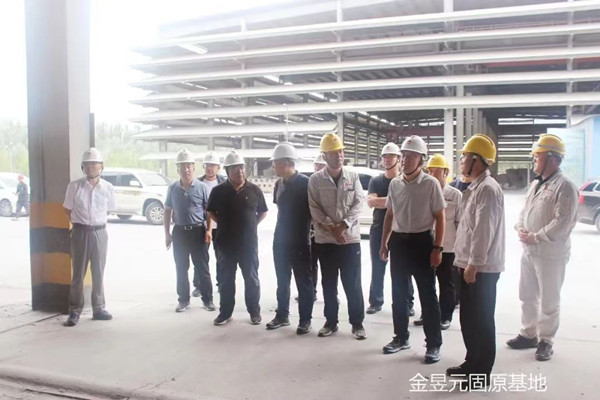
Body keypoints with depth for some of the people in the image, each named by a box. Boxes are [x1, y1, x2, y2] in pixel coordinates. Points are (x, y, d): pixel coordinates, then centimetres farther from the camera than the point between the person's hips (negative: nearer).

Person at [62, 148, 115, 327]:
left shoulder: (108, 188, -1)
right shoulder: (74, 186, -5)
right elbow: (68, 209, 6)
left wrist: (95, 220, 10)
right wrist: (81, 222, 6)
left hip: (99, 232, 2)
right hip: (80, 232, -2)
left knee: (98, 272, 10)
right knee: (78, 273, 3)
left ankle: (98, 308, 20)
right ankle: (74, 311, 11)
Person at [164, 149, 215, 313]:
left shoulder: (202, 187, -4)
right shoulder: (172, 188, 4)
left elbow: (209, 211, -1)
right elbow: (167, 211, 10)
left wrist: (209, 230, -11)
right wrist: (167, 233, 5)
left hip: (198, 231, -2)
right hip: (179, 232, 3)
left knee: (202, 268, 4)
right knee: (181, 269, 9)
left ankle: (207, 299, 14)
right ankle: (183, 300, 20)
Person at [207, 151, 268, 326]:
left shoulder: (254, 190, -1)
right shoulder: (218, 191, -1)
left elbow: (263, 212, 10)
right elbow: (211, 212, 11)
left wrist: (250, 225, 2)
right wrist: (225, 225, 2)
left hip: (249, 243, 0)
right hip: (225, 243, 1)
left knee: (251, 278, 8)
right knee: (225, 279, 9)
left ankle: (254, 311, 21)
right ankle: (225, 312, 22)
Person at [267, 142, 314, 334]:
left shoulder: (305, 183, -13)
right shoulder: (279, 184, 7)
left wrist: (313, 234, -8)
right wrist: (281, 231, 16)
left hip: (300, 242, -6)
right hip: (280, 240, 6)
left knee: (304, 282, 4)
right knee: (282, 281, 14)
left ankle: (305, 320, 14)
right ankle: (282, 315, 26)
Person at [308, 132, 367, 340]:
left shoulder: (353, 177, 3)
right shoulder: (315, 179, -1)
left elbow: (359, 203, -3)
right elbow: (314, 208, -5)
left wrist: (344, 225, -15)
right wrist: (331, 227, -15)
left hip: (350, 237, 0)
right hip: (325, 239, 0)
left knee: (353, 283, 4)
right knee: (328, 283, 9)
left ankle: (357, 323, 15)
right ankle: (330, 322, 21)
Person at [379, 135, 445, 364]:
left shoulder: (431, 184, -9)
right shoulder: (394, 184, 5)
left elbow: (440, 218, -7)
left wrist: (437, 248, -12)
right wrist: (384, 242, 12)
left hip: (421, 242, -5)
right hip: (398, 242, 5)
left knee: (427, 296, 4)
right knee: (398, 294, 13)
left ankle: (433, 344, 17)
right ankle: (401, 337, 29)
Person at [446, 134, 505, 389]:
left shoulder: (487, 188, -17)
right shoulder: (475, 187, 15)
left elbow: (484, 231, -22)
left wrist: (473, 263, -20)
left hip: (481, 268, -10)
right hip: (471, 265, 10)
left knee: (481, 320, 2)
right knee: (468, 318, 17)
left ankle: (481, 373, 14)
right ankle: (472, 363, 31)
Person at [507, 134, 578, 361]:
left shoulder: (565, 187, -14)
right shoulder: (536, 184, 13)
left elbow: (562, 223, -21)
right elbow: (524, 210, 17)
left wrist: (535, 237, -17)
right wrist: (520, 228, -2)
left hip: (550, 254, -8)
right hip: (528, 251, 8)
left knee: (549, 301, 6)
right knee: (527, 296, 17)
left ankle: (545, 341, 20)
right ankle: (529, 334, 32)